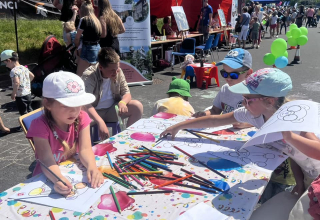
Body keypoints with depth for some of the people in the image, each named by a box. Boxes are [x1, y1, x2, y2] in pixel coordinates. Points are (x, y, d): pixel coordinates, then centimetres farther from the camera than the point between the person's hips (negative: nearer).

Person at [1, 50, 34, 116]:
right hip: (28, 94, 8)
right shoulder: (24, 68, 6)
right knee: (29, 110, 22)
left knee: (24, 113, 1)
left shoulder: (14, 71, -19)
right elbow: (32, 76, 20)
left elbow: (16, 83, -33)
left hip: (21, 96, -8)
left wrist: (13, 94, -22)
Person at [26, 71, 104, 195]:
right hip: (49, 178, -3)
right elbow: (47, 161, -27)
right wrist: (58, 179, -48)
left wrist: (92, 166, -39)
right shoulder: (40, 126, -22)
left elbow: (84, 149, -18)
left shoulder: (82, 118, -11)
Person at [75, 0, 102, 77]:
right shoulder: (96, 20, 12)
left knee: (79, 75, -5)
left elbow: (77, 37, -2)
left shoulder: (84, 19, -8)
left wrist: (76, 46, 18)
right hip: (97, 48, 8)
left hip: (88, 48, -8)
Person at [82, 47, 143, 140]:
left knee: (137, 107, -16)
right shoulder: (89, 76, -23)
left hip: (112, 110, 5)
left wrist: (122, 102, -26)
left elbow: (126, 93, 0)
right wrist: (100, 122, -47)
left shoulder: (118, 72, -6)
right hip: (93, 112, -4)